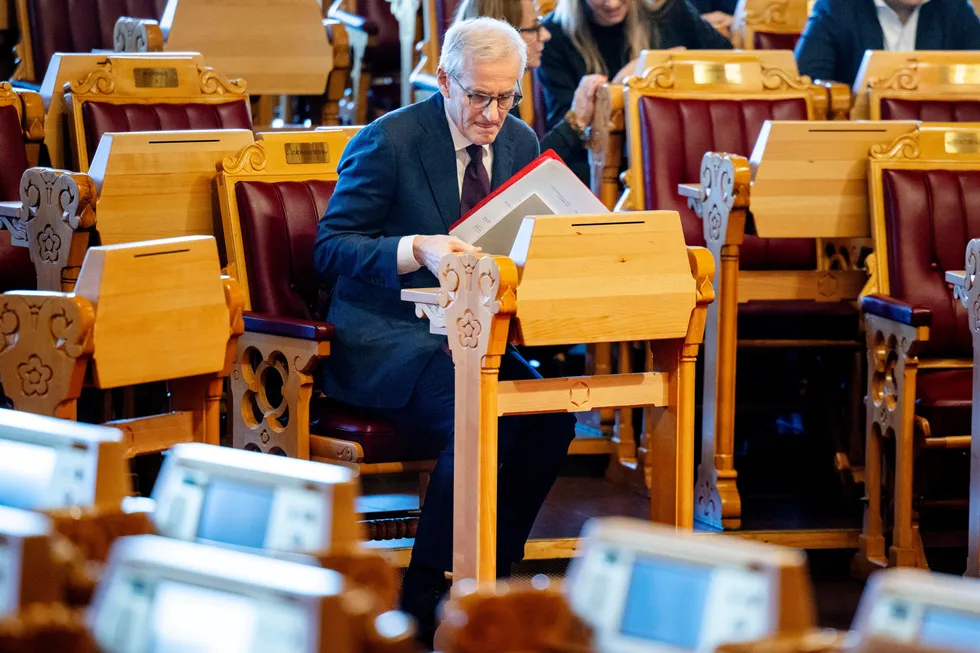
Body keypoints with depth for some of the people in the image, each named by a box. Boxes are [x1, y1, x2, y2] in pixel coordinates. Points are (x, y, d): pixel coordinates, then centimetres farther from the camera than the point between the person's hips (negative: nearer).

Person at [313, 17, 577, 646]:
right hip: (383, 341, -6)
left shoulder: (519, 142, 10)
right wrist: (417, 249, -30)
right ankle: (422, 600, -19)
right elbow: (330, 248, -13)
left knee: (552, 415, -24)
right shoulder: (389, 140, -9)